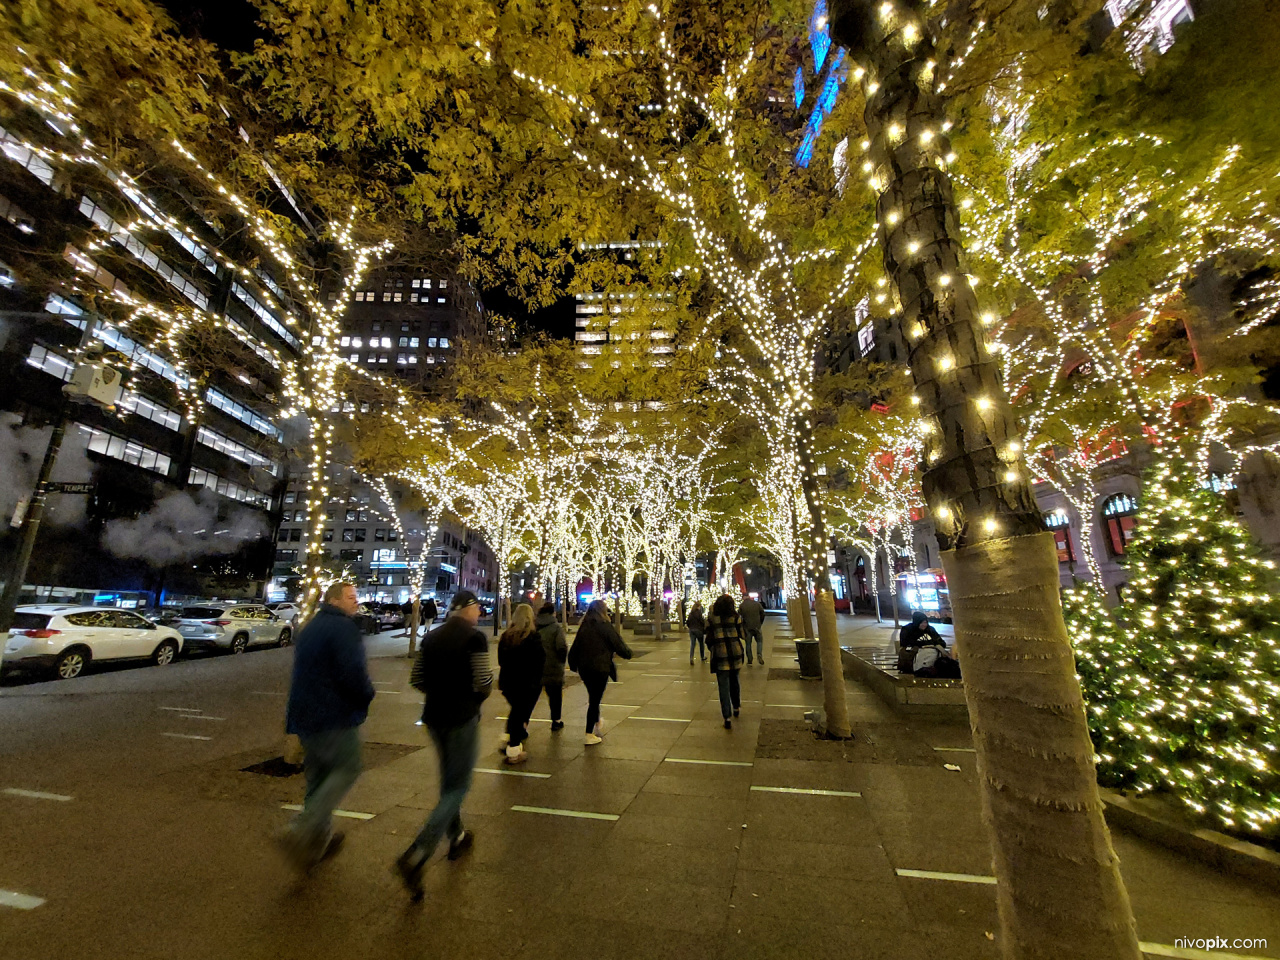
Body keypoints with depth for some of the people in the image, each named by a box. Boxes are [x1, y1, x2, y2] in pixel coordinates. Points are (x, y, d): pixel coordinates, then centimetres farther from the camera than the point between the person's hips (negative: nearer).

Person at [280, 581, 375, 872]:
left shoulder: (309, 628, 14)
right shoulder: (343, 628, -18)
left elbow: (304, 673, 22)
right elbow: (353, 673, -25)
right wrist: (366, 695, -7)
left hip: (305, 716, 10)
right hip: (334, 717, -9)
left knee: (317, 777, 18)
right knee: (346, 770, 4)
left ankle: (321, 839, 28)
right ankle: (302, 832, -5)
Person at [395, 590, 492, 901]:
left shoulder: (431, 637, 3)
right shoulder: (474, 638, -17)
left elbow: (416, 679, 6)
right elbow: (483, 684, -20)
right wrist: (474, 699, 1)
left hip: (434, 716, 7)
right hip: (462, 718, -7)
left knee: (449, 780, 24)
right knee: (458, 787, 5)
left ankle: (456, 839, 40)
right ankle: (415, 857, -5)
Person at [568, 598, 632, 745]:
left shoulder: (583, 626, 5)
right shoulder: (604, 626, -11)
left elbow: (574, 648, 9)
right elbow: (619, 645, -6)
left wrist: (573, 665, 22)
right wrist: (628, 653, 14)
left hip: (584, 668, 6)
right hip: (600, 668, -5)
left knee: (593, 697, 23)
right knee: (595, 700, 3)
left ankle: (596, 722, 38)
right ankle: (590, 735, 7)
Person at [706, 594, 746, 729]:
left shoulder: (711, 618, 0)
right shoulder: (735, 616, 0)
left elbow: (709, 638, 2)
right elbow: (741, 634, 3)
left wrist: (711, 648, 19)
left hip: (720, 654, -1)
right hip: (735, 653, 2)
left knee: (724, 686, 2)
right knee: (734, 681, 22)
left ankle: (727, 717, -2)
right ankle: (736, 707, 38)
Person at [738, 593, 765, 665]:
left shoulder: (741, 606, -6)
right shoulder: (757, 603, -1)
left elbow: (739, 617, -6)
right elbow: (763, 614, 4)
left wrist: (742, 626, 6)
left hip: (747, 627, -1)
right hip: (757, 626, 1)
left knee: (748, 643, 10)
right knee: (759, 641, 17)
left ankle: (749, 659, 12)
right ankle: (759, 654, -4)